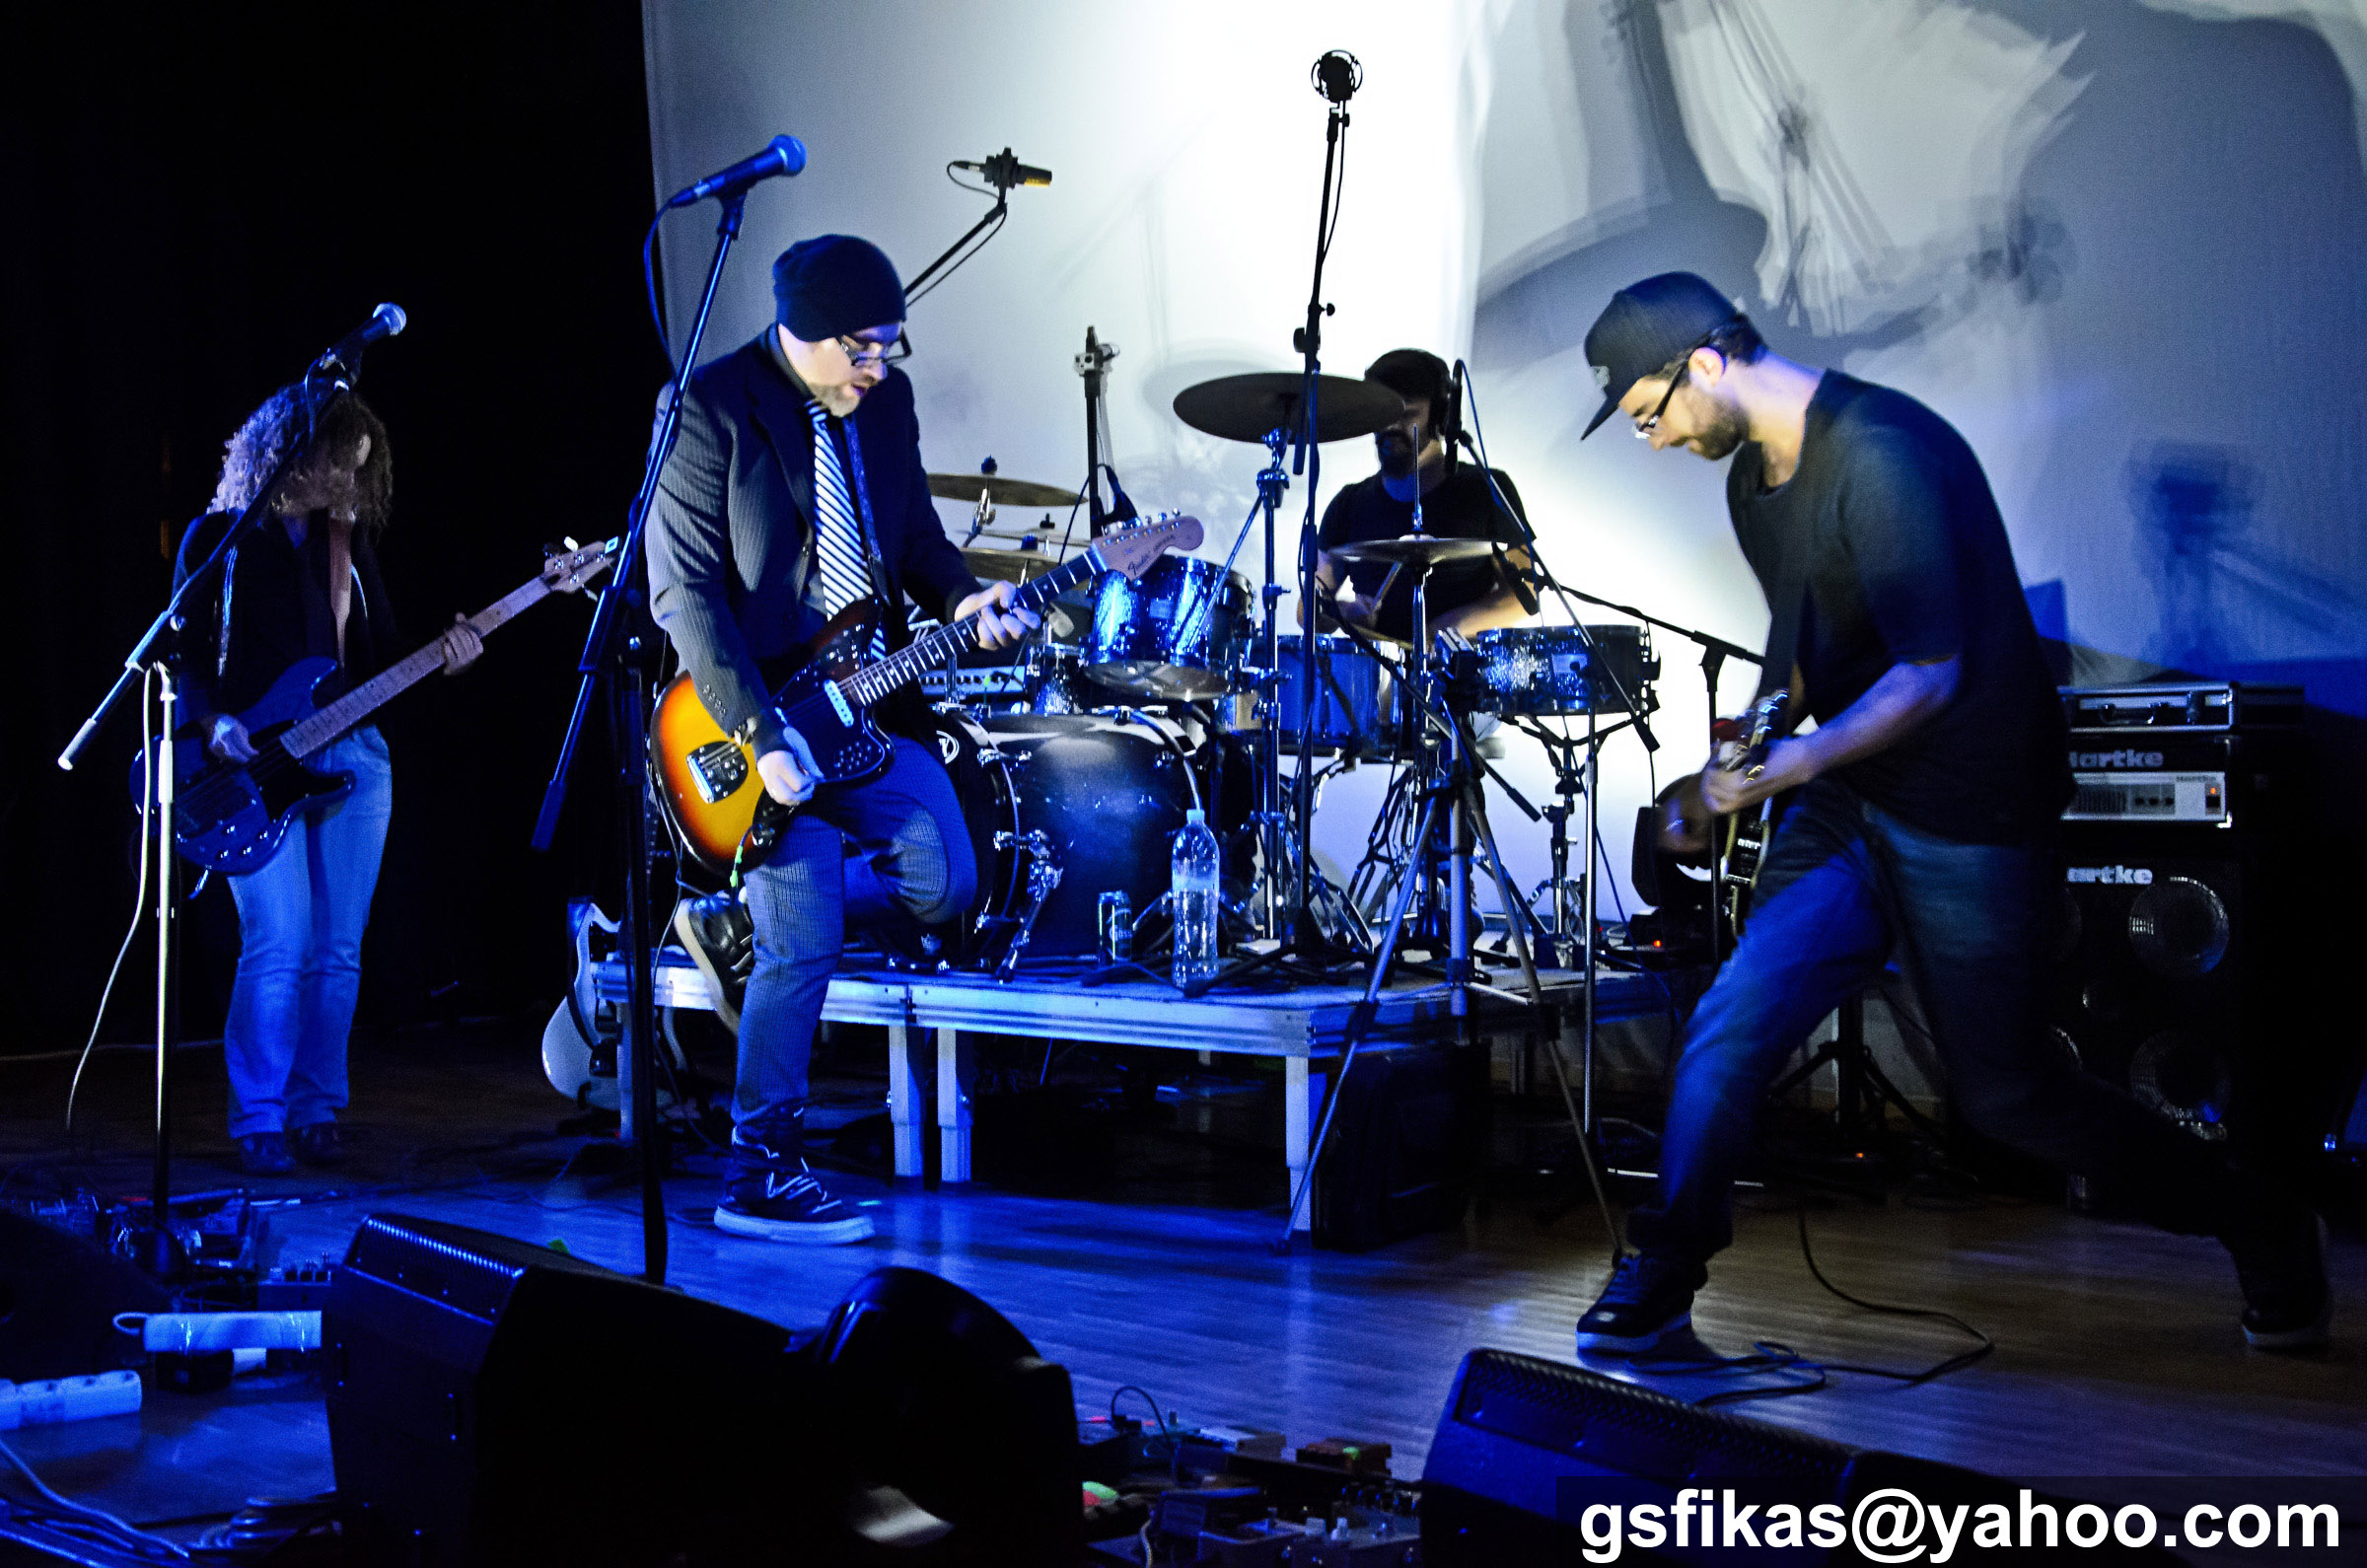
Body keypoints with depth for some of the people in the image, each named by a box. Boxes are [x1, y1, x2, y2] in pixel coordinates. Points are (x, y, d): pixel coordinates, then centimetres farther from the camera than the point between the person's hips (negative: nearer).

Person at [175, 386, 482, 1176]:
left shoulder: (349, 536, 14)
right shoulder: (220, 536, 1)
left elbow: (381, 654, 15)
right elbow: (187, 651, 0)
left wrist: (442, 661, -4)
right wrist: (214, 723, -17)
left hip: (352, 755, 5)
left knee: (338, 948, 3)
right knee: (279, 943, -13)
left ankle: (317, 1111, 15)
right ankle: (258, 1122, 0)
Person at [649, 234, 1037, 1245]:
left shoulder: (884, 398, 5)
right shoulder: (708, 409, -14)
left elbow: (914, 535, 16)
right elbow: (686, 593, -17)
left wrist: (961, 602, -7)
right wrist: (760, 733, -22)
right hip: (753, 706, -7)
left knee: (944, 885, 6)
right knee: (807, 944, -7)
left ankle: (737, 914, 24)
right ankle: (759, 1178, 7)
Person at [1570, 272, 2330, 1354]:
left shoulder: (1882, 456, -22)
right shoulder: (1752, 475, 7)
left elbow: (1933, 672, -25)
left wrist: (1791, 764, -31)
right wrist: (1724, 776, 16)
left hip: (1971, 817, -7)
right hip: (1847, 807, 7)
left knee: (2004, 1093, 3)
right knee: (1732, 1018, -10)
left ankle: (2261, 1231, 24)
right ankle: (1662, 1271, 2)